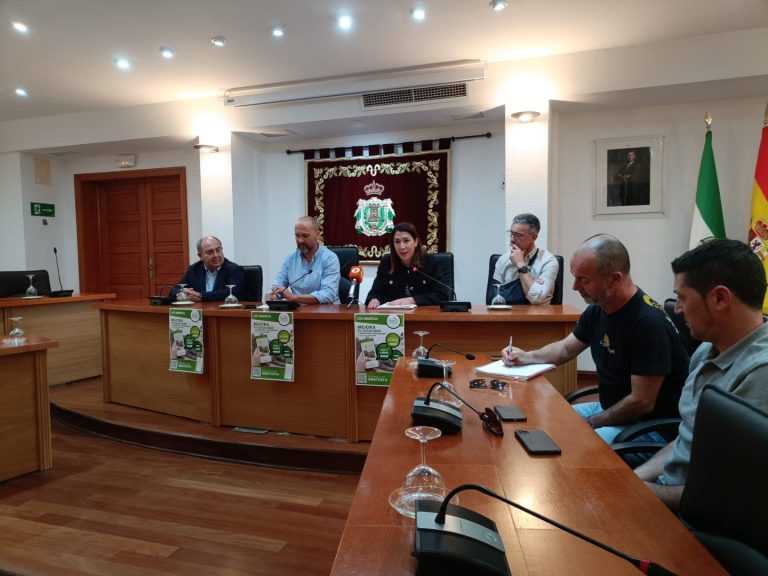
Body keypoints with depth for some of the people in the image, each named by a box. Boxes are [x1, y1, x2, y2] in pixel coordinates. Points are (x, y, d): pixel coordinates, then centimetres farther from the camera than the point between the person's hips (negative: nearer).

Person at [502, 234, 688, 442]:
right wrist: (526, 357, 0)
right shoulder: (596, 310, -1)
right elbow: (566, 348, 16)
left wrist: (590, 423, -14)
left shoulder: (649, 322, -26)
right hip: (608, 408, 8)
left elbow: (642, 402, -24)